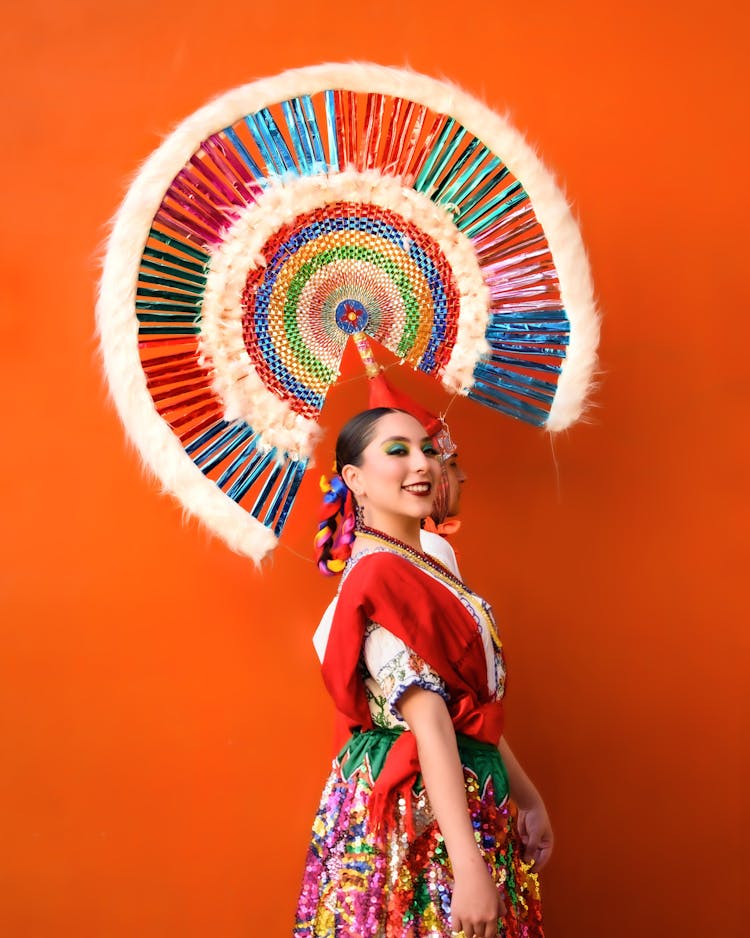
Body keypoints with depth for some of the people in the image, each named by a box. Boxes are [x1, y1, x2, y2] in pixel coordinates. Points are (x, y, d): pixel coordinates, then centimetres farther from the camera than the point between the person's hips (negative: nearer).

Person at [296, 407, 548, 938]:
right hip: (416, 808, -9)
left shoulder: (426, 568, 11)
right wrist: (469, 866, -27)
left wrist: (527, 794, 15)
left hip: (467, 797, 9)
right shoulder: (379, 573, -17)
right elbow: (428, 721, -24)